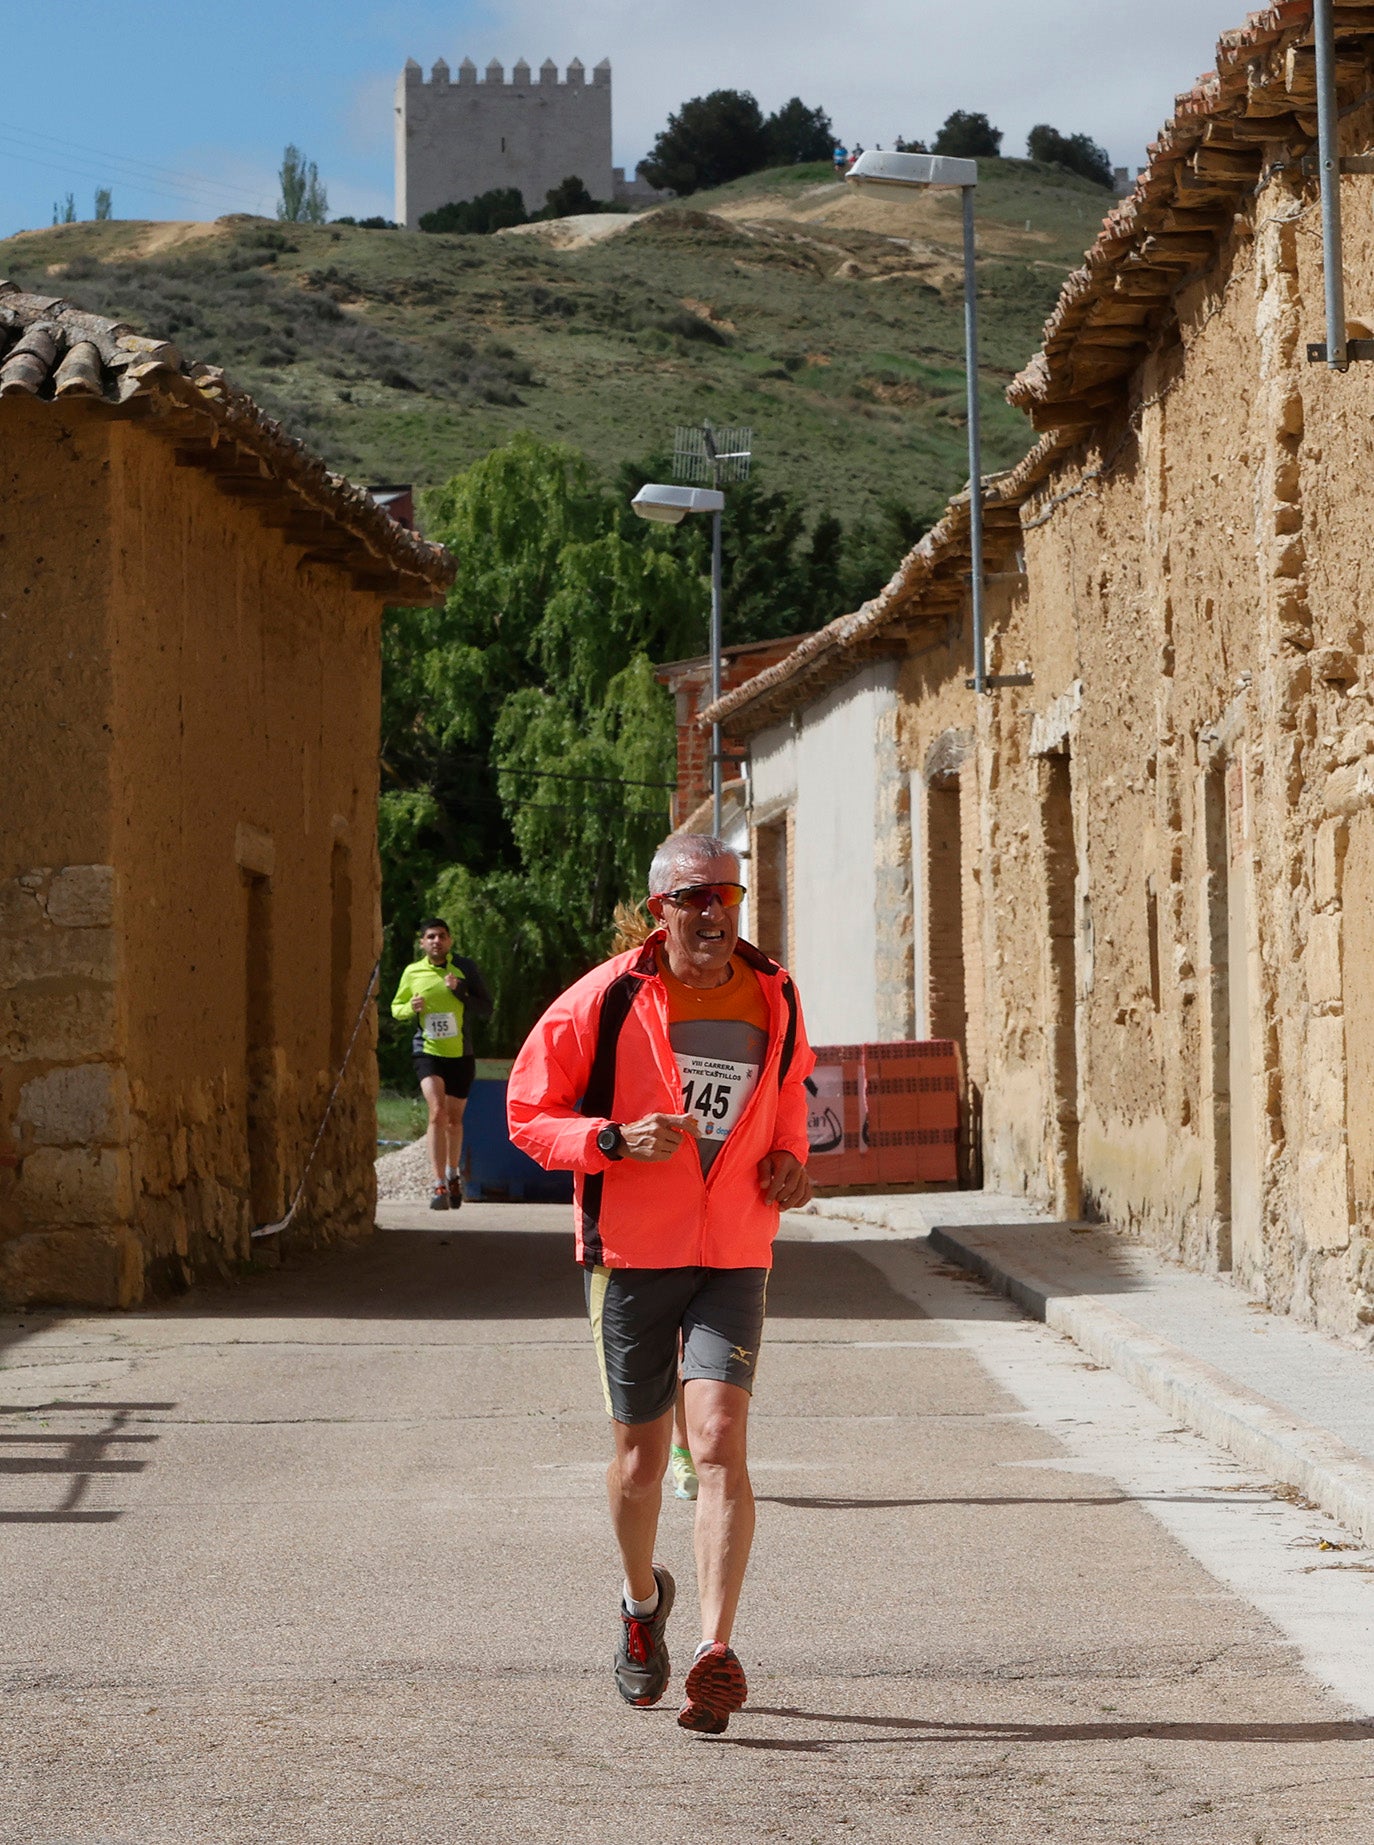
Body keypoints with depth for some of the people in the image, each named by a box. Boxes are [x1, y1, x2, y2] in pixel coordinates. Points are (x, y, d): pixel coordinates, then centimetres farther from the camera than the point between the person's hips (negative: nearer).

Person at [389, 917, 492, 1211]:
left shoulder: (465, 968, -1)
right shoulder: (412, 972, 2)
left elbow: (486, 1009, -2)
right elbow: (396, 1008, 14)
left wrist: (459, 990, -17)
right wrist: (411, 1007, -9)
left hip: (461, 1054, 1)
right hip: (428, 1052, -1)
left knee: (454, 1118, 14)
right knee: (437, 1112, -20)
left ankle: (453, 1176, 38)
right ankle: (439, 1186, -22)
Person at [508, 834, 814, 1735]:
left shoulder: (775, 996, 4)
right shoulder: (607, 1000, -8)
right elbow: (530, 1113, -3)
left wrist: (790, 1156, 5)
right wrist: (615, 1139, -20)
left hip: (735, 1256, 1)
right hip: (633, 1253, -1)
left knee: (720, 1439, -16)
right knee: (642, 1455, 10)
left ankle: (717, 1652, -19)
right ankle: (643, 1602, 39)